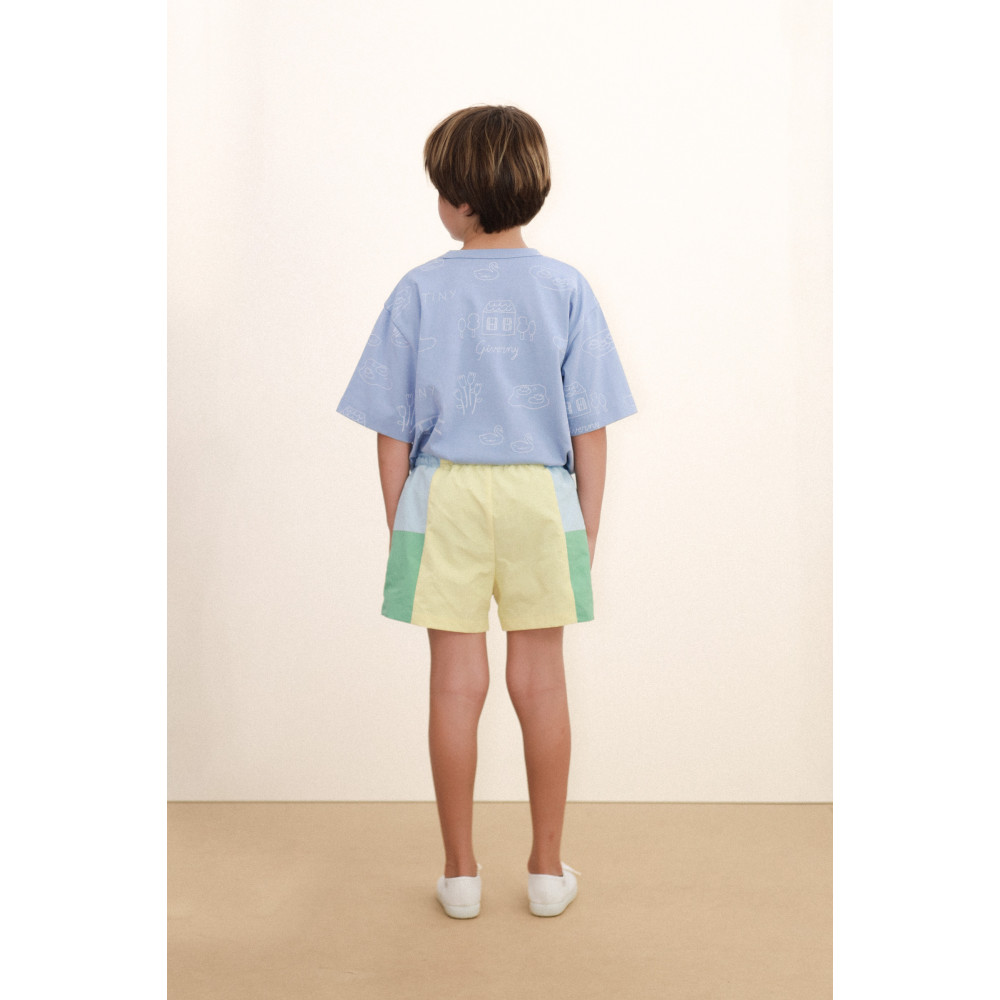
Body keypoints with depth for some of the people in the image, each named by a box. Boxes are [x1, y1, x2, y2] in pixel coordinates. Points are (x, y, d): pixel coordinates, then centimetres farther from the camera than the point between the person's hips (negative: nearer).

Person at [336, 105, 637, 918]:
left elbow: (393, 430, -2)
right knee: (541, 681, 10)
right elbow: (590, 428, -3)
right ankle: (549, 868, 21)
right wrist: (587, 525, 6)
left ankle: (461, 872, 19)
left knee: (456, 683, 7)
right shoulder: (567, 290, -2)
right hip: (540, 494, 1)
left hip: (444, 494, 0)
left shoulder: (420, 292, -3)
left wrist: (399, 525, 8)